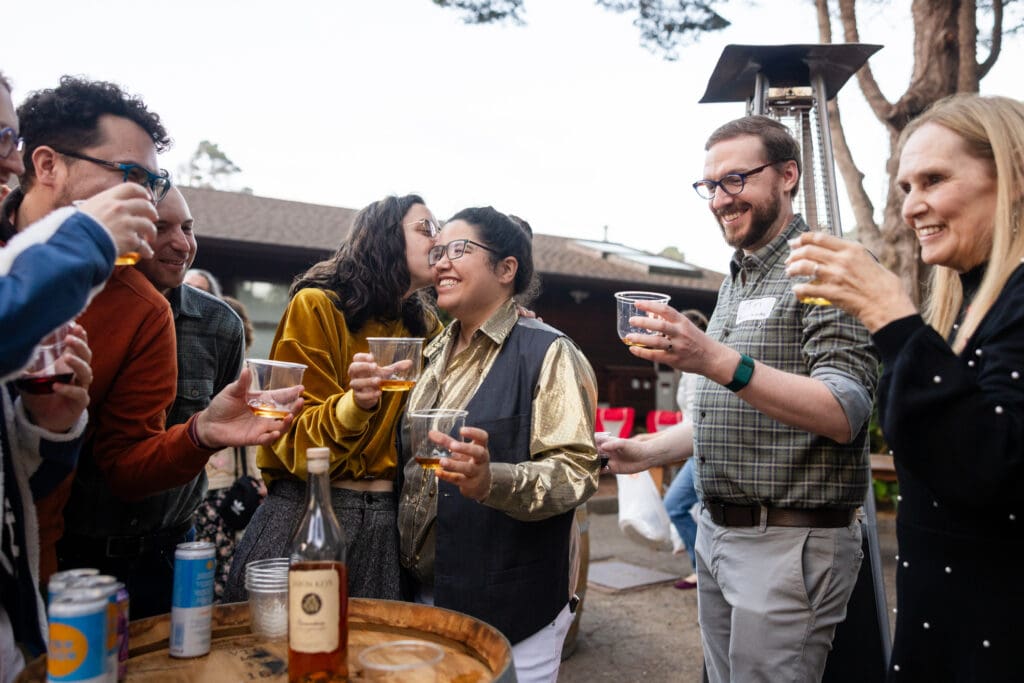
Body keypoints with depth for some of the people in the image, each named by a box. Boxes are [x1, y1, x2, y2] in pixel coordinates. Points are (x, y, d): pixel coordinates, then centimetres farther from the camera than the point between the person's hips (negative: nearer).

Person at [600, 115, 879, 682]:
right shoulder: (735, 282, 15)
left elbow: (844, 416, -23)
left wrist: (720, 362, -33)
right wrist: (651, 451, 14)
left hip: (789, 544, -8)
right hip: (716, 534, 8)